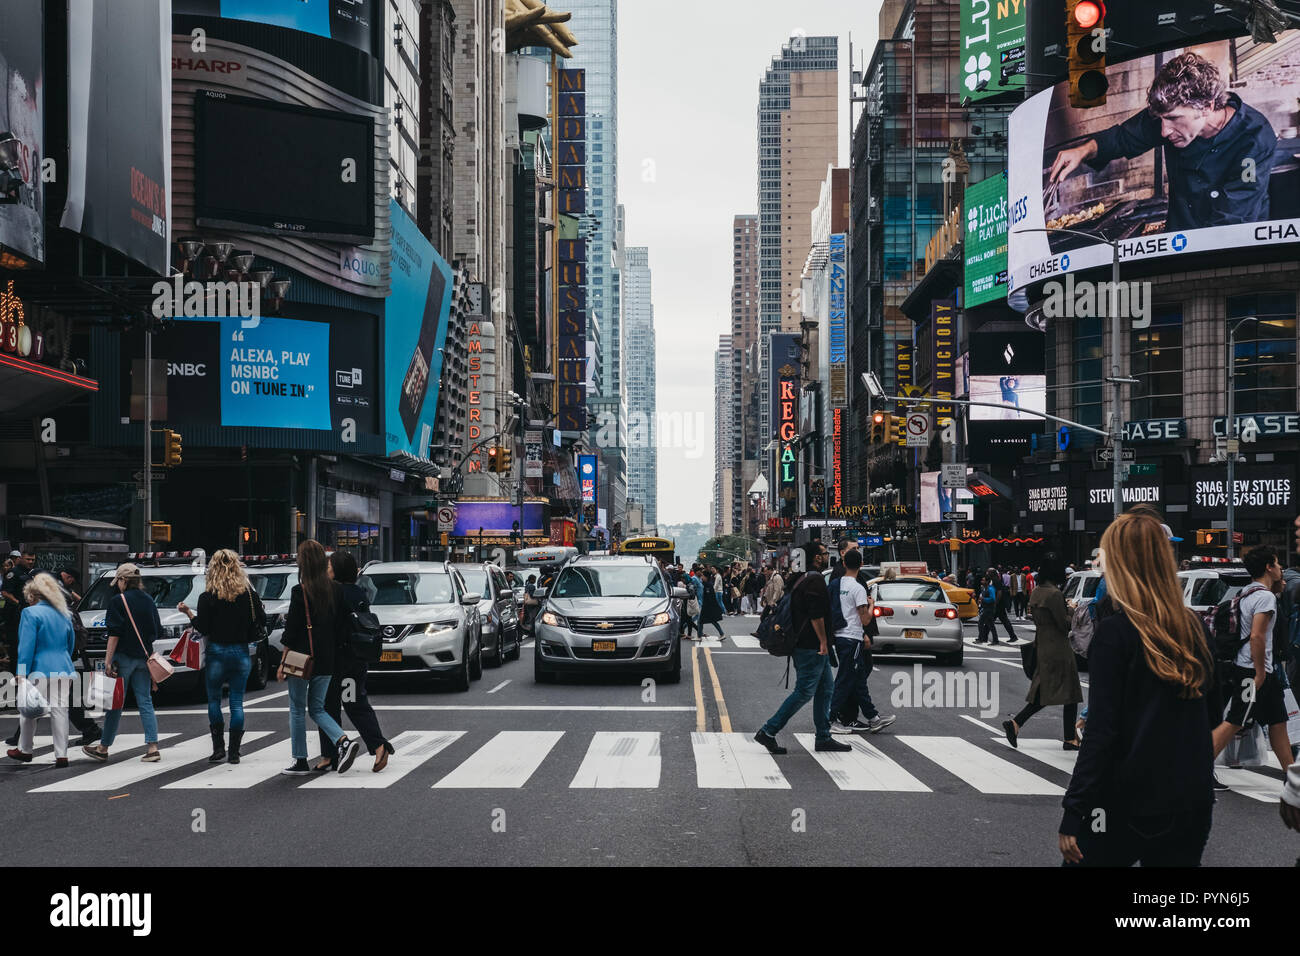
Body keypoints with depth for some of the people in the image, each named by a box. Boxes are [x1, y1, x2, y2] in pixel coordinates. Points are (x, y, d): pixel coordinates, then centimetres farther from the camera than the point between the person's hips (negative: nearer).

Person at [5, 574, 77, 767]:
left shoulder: (30, 613, -7)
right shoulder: (64, 614, 13)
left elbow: (26, 647, -12)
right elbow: (71, 644, 20)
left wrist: (22, 675, -11)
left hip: (40, 670, -5)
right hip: (64, 670, 5)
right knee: (60, 711, 4)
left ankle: (24, 750, 25)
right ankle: (61, 755, 1)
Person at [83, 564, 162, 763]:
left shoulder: (118, 601, -9)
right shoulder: (148, 601, 9)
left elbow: (114, 634, -14)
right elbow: (157, 632, 13)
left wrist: (108, 660, -13)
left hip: (123, 657, -5)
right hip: (143, 657, 5)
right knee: (145, 702, 4)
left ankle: (103, 748, 13)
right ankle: (152, 748, -3)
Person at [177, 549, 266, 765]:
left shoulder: (208, 597, -8)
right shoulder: (249, 594, -1)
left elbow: (202, 628, -9)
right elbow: (261, 621, 1)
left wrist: (188, 612, 4)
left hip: (216, 652, -2)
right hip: (241, 653, 2)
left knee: (214, 700, 12)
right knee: (237, 702, 6)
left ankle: (218, 749, 7)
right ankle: (234, 752, 5)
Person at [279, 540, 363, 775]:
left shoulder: (300, 591, -13)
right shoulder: (337, 589, 3)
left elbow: (291, 631, -11)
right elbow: (340, 626, 6)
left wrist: (283, 663, -4)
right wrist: (334, 655, 14)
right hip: (327, 659, 5)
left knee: (297, 709, 9)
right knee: (317, 708, 16)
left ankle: (300, 762, 12)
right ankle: (344, 741, -6)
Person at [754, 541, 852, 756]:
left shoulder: (803, 580, 17)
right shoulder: (816, 581, -15)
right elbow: (816, 615, -21)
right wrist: (823, 642, -17)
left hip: (806, 645, 11)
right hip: (811, 647, -11)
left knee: (826, 688, 13)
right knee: (804, 692, -8)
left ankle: (824, 738, 15)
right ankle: (768, 732, -6)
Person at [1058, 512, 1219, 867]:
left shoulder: (1115, 633, -13)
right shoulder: (1193, 627, 3)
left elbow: (1101, 733, -16)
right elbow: (1209, 707, 16)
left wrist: (1072, 813, -14)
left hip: (1130, 806, -5)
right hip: (1194, 804, 6)